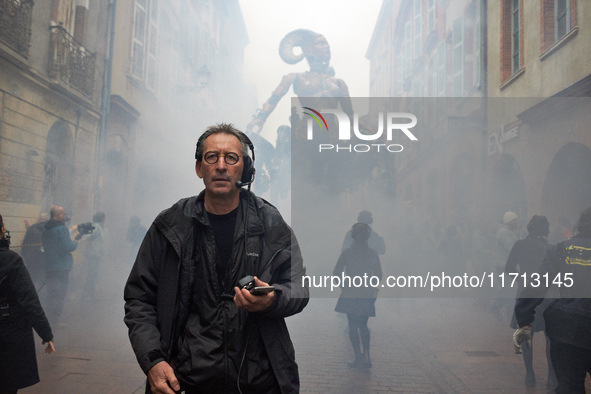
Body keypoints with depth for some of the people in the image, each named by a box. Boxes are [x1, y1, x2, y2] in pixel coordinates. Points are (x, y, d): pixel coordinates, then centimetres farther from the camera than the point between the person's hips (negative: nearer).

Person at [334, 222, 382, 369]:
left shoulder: (347, 253, -9)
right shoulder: (373, 254, -2)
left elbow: (336, 272, -7)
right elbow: (379, 275, 3)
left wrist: (344, 286, 9)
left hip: (350, 295, -3)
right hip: (367, 295, 3)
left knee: (353, 327, 7)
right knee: (363, 326, 16)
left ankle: (358, 358, 6)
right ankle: (366, 356, 6)